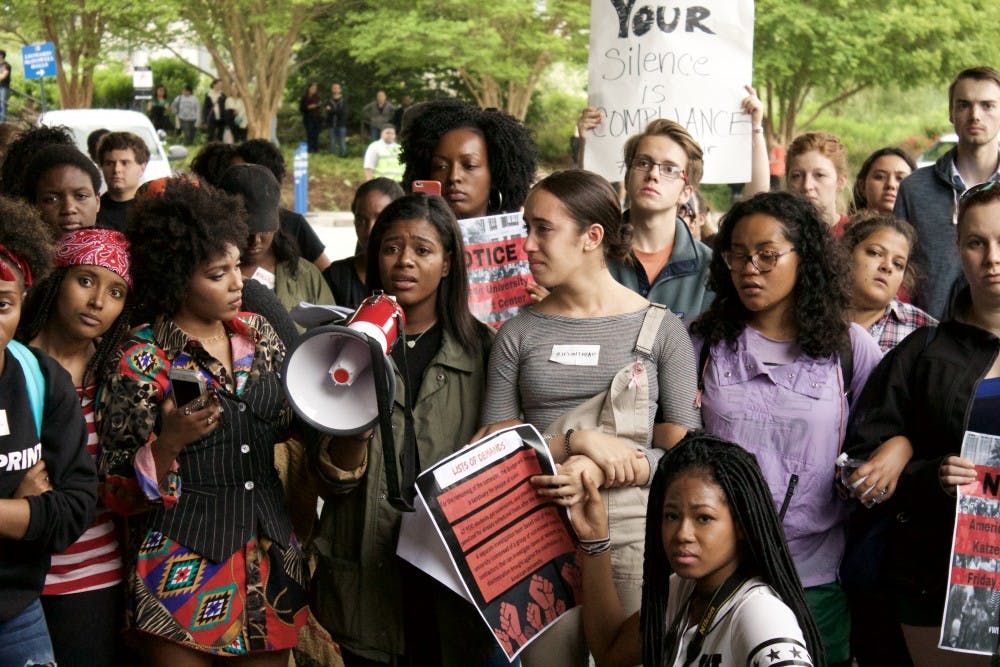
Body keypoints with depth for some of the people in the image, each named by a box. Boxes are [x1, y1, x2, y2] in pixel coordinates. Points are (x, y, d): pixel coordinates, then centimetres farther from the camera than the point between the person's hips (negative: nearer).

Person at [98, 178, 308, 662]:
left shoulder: (259, 335, 6)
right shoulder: (141, 362, -10)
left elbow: (290, 420, 19)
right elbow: (119, 493, -9)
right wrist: (169, 444, -26)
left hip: (271, 555, 5)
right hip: (184, 563, -5)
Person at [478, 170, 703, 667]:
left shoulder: (661, 330, 1)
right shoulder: (518, 334, 5)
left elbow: (680, 454, -3)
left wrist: (600, 473, -19)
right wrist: (578, 440, -15)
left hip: (634, 530, -1)